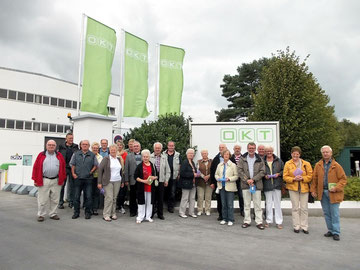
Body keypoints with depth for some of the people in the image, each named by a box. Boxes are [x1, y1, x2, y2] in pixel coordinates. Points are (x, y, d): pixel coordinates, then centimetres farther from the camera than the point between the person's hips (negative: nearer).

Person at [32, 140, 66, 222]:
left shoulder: (59, 156, 8)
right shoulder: (41, 155, 3)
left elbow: (63, 168, 9)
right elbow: (36, 167, 1)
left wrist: (62, 179, 6)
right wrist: (35, 180, -3)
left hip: (56, 181, 2)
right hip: (44, 181, -2)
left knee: (55, 199, 9)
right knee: (42, 199, 3)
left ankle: (53, 214, 21)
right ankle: (41, 215, 15)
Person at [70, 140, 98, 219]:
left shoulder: (92, 155, 3)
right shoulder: (76, 154, 7)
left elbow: (95, 165, 7)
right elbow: (72, 165, 10)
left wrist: (91, 172, -5)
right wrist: (73, 173, 0)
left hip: (88, 179, -1)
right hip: (78, 178, 1)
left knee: (88, 196, 2)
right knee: (76, 196, 7)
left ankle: (88, 212, 14)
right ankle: (76, 212, 20)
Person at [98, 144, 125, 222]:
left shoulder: (119, 159, 11)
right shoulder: (106, 159, -3)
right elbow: (100, 170, -5)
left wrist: (122, 181, 15)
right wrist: (99, 182, -10)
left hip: (117, 181, 4)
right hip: (108, 181, -4)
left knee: (114, 198, 8)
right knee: (109, 198, -7)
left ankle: (113, 213, 19)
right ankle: (106, 215, 3)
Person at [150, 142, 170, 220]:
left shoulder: (164, 157, 10)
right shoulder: (150, 157, 2)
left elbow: (167, 170, 10)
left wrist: (166, 180, 4)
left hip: (161, 180, 2)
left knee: (160, 198, 7)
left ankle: (160, 214, 18)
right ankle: (151, 212, 18)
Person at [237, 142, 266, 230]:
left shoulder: (259, 160, 5)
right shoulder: (242, 159, 4)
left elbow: (262, 171, -1)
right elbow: (239, 170, -2)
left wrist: (253, 179, -11)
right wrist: (247, 180, -11)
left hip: (257, 185, 0)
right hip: (245, 184, 0)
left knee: (257, 204, 3)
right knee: (246, 204, 8)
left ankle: (259, 222, 11)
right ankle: (247, 221, 17)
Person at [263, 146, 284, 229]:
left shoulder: (278, 160, 5)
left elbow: (283, 170, 10)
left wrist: (279, 174, -7)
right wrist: (264, 176, -10)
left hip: (277, 185, 0)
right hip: (267, 185, 0)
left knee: (278, 203, 4)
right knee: (268, 203, 8)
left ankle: (279, 222, 13)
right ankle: (268, 220, 19)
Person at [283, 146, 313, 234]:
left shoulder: (306, 164, 3)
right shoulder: (288, 164, 2)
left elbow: (310, 175, 1)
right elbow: (285, 176, 0)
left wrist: (302, 178, -15)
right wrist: (293, 179, -15)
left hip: (304, 188, 0)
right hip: (293, 188, 0)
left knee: (304, 208, 5)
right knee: (295, 208, 5)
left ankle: (304, 227, 16)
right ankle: (296, 226, 14)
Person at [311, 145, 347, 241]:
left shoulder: (336, 166, -3)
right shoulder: (318, 165, 6)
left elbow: (343, 179, -3)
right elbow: (314, 179, 9)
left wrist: (337, 188, -16)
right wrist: (313, 190, 5)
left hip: (333, 193, -3)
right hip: (322, 193, 4)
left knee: (335, 214, 0)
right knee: (326, 213, 11)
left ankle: (336, 233, 9)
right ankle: (330, 230, 23)